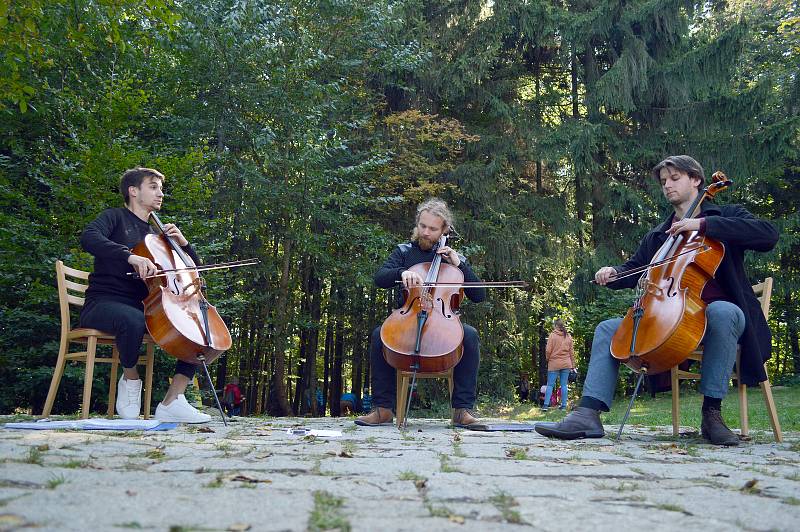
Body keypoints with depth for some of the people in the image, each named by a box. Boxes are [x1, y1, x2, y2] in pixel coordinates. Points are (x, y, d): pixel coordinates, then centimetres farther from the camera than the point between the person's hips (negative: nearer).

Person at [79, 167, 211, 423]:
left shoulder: (156, 234, 23)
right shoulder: (116, 217, 6)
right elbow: (89, 238, -18)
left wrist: (183, 243, 7)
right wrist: (131, 256, -32)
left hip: (144, 307, 7)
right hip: (104, 303, -6)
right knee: (133, 319, -41)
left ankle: (172, 402, -18)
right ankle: (130, 378, -11)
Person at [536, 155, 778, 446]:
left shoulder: (727, 215, 7)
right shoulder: (657, 235, 22)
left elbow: (768, 234, -12)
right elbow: (633, 269, 25)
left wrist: (704, 223, -19)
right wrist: (612, 273, -1)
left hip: (719, 309, -5)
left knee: (722, 312, -39)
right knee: (607, 329, -10)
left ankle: (712, 413, -30)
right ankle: (588, 414, -26)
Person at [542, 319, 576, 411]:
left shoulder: (552, 335, -7)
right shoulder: (568, 336, 6)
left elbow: (548, 350, -9)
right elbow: (571, 352, 9)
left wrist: (548, 359, 10)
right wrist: (572, 365, 14)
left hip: (554, 364, -3)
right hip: (566, 364, 3)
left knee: (550, 385, 2)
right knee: (564, 385, 7)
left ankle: (546, 405, -3)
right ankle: (564, 405, 8)